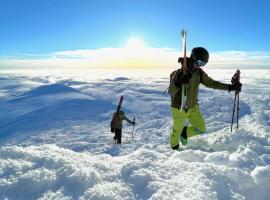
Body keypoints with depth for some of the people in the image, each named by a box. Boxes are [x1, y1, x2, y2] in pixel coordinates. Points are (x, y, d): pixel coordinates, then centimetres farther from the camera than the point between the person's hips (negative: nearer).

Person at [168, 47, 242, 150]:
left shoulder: (199, 73, -3)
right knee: (177, 130, 12)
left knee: (201, 129, 7)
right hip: (179, 109, -5)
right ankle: (174, 147, 40)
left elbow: (211, 83, 4)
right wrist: (178, 83, -43)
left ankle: (185, 132, 34)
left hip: (193, 107, 6)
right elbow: (171, 91, -22)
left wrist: (230, 87, -3)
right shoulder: (179, 73, -22)